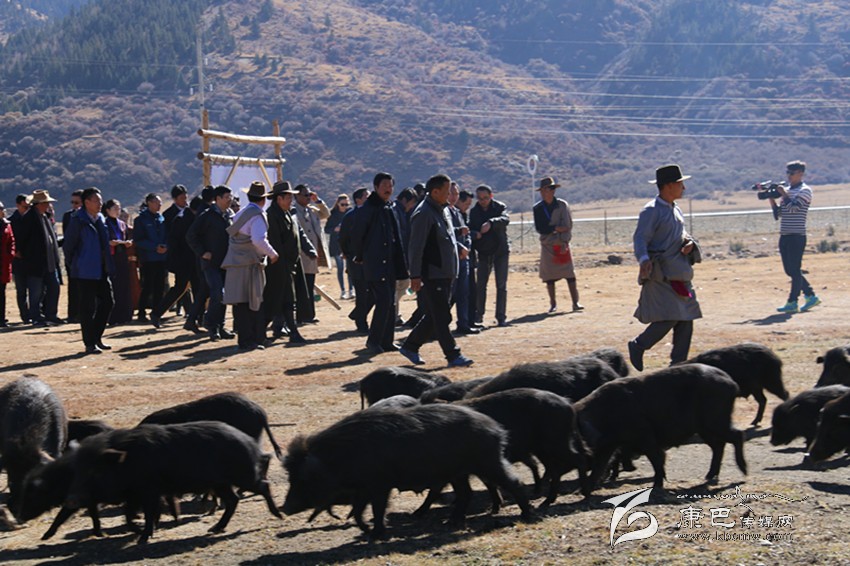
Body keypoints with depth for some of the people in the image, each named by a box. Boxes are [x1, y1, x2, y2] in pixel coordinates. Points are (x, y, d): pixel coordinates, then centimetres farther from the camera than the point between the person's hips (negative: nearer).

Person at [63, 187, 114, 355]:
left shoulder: (100, 219, 12)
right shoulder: (78, 220, -11)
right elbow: (69, 245, -9)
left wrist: (108, 266, 14)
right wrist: (76, 264, -5)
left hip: (102, 271, 8)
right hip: (85, 272, -8)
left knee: (107, 303, 8)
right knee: (88, 308, -3)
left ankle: (96, 338, 20)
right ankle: (89, 344, 3)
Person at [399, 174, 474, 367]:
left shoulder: (444, 210, 14)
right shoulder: (423, 214, -15)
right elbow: (416, 247, -18)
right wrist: (415, 276, -19)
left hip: (445, 273, 10)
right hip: (432, 275, -10)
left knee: (434, 316, 13)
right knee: (441, 317, -5)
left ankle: (410, 347, 23)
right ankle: (453, 356, -2)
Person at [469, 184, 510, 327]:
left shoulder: (500, 207, -6)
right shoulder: (474, 212, 4)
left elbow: (505, 219, -26)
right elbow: (471, 229, 2)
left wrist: (491, 223, -45)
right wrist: (475, 234, -23)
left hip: (501, 251, -2)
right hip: (483, 252, 2)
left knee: (501, 285, -2)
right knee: (480, 284, 2)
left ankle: (501, 317, 2)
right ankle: (478, 315, 14)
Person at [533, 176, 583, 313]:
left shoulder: (562, 205, -2)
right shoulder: (537, 208, 2)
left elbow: (567, 225, -5)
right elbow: (540, 228, -6)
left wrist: (564, 242, -13)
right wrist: (556, 228, -14)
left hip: (562, 244, -1)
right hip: (547, 245, 1)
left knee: (570, 273, -6)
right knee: (549, 275, 1)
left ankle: (575, 302, -4)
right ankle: (553, 304, 9)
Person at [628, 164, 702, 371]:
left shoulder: (675, 209, 17)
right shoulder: (652, 211, -10)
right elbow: (640, 238, -17)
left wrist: (689, 243, 3)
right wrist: (644, 260, -35)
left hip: (679, 273, 9)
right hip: (661, 274, -9)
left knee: (686, 320, 4)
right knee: (669, 317, -16)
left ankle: (678, 364, 10)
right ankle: (638, 346, 4)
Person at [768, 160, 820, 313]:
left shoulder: (805, 190, -5)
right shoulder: (788, 190, 17)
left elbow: (793, 207, -20)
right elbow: (778, 214, 16)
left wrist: (783, 194, -9)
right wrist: (772, 198, 4)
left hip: (797, 236, -8)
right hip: (784, 236, 8)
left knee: (795, 270, -6)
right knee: (790, 270, 10)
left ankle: (792, 303, -2)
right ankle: (811, 296, 20)